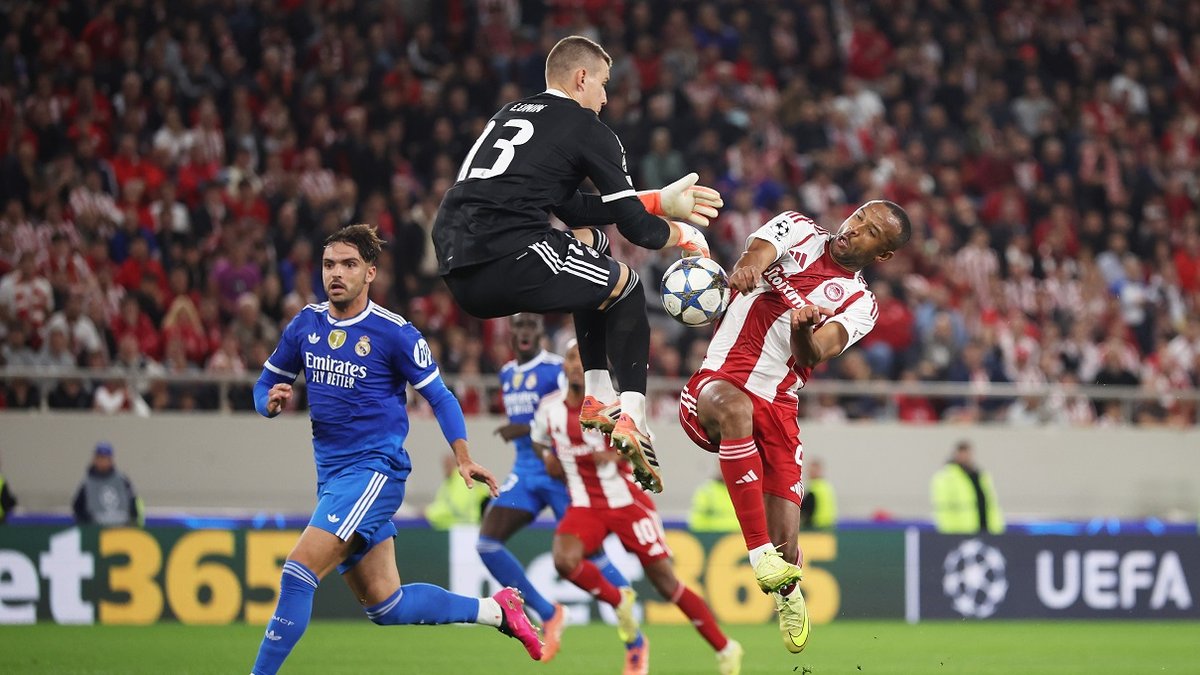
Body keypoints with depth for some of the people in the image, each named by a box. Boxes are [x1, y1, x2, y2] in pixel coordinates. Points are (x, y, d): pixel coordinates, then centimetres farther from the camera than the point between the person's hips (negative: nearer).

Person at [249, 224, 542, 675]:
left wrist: (464, 458, -14)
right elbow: (264, 385, 17)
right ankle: (495, 610, 24)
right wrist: (272, 401, -7)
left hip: (376, 469, -7)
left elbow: (439, 397, -2)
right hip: (332, 477, 7)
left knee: (298, 572, -21)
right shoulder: (305, 325, 7)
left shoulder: (393, 332, -8)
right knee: (385, 606, 8)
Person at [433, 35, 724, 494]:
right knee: (626, 288, 15)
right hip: (506, 260, -8)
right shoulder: (586, 129, 3)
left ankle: (598, 399, 29)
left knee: (590, 242, 32)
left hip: (457, 273, 8)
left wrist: (660, 202, 33)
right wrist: (679, 234, 25)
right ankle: (632, 420, 0)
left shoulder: (512, 113, 26)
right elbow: (634, 226, 3)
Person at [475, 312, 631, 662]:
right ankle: (549, 615, 8)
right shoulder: (507, 374, 14)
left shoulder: (556, 369, -10)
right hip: (525, 472, 7)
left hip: (559, 472, -7)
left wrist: (526, 429, -25)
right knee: (487, 543, -7)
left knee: (591, 555, -6)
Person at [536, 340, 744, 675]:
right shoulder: (550, 409, 2)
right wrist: (549, 458, 3)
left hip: (627, 502, -3)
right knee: (564, 560, -27)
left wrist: (619, 454, -22)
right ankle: (620, 603, 1)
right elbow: (540, 439, 23)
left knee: (666, 581, -2)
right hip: (585, 506, 3)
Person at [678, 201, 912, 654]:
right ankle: (759, 550, -37)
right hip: (716, 383, -1)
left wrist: (803, 329, -35)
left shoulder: (860, 305, 7)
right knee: (734, 406, -41)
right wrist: (746, 267, -38)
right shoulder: (798, 231, 10)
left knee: (784, 550, -8)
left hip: (776, 408, 1)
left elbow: (813, 355, -11)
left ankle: (787, 592, 33)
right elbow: (758, 253, -13)